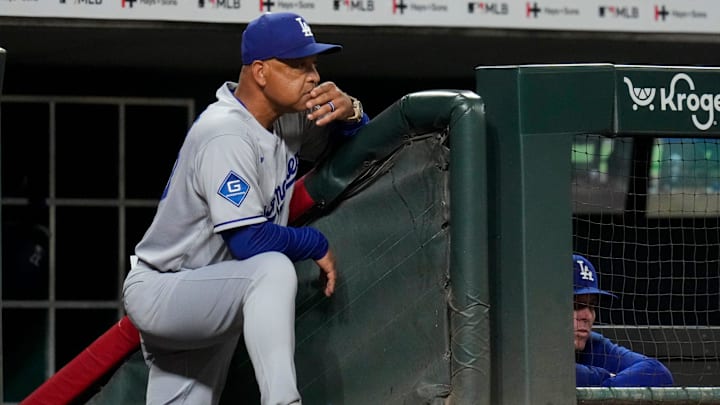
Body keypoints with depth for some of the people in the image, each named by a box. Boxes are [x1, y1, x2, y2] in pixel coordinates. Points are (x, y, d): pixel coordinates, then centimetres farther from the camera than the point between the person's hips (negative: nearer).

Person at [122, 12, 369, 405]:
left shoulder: (282, 115, 3)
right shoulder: (226, 135, -23)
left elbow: (359, 135, 18)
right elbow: (250, 241, -28)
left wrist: (348, 110, -6)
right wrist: (317, 244, -13)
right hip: (161, 294, -10)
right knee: (272, 269, -32)